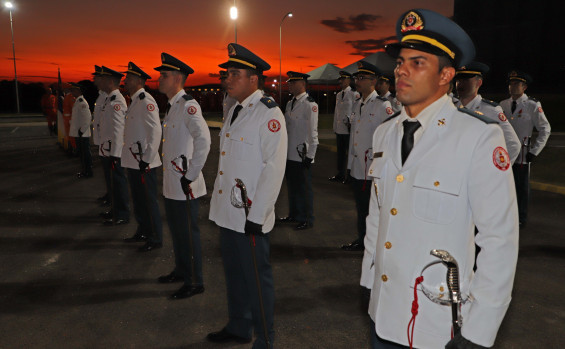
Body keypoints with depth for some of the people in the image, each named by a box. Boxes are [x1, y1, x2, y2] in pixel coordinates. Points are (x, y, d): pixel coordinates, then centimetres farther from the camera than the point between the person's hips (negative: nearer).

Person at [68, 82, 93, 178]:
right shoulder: (77, 101, 14)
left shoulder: (82, 103, -17)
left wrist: (82, 130, -20)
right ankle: (84, 171, 26)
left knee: (86, 153, -1)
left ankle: (88, 172, 7)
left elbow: (88, 117, -23)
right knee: (81, 153, 16)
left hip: (83, 134, -10)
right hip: (77, 134, 10)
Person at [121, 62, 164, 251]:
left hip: (144, 163, -10)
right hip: (133, 162, 10)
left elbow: (155, 131, -22)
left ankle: (155, 239, 12)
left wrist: (147, 159, -22)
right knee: (138, 200, 19)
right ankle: (143, 231, 34)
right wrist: (132, 158, 20)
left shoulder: (146, 101, -15)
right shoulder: (134, 101, 14)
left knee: (149, 201, 0)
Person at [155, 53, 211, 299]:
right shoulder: (171, 107, 13)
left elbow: (203, 139, -29)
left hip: (184, 185, -9)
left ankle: (194, 283, 16)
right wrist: (169, 174, 19)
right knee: (176, 230, 21)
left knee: (188, 233, 1)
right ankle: (181, 271, 38)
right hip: (170, 184, 10)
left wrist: (191, 174, -24)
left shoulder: (188, 106, -17)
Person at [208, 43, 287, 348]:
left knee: (257, 279, 6)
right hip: (227, 213, 9)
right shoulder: (235, 111, 12)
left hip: (250, 217, -8)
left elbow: (274, 168, -20)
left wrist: (257, 216, -20)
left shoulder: (269, 114, -15)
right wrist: (218, 200, 18)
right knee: (234, 274, 22)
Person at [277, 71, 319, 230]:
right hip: (289, 155, 8)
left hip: (302, 156, -8)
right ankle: (294, 215, 33)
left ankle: (307, 220, 17)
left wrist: (310, 156, -16)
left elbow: (313, 132, -15)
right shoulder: (290, 103, 12)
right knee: (291, 186, 17)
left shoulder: (310, 104, -13)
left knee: (304, 189, 3)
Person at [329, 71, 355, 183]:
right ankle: (340, 175, 24)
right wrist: (335, 127, 16)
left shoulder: (354, 94, -7)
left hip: (349, 129, -7)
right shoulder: (338, 95, 15)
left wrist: (350, 123, -14)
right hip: (339, 130, 7)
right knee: (340, 153, 14)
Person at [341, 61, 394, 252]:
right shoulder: (357, 104, 13)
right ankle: (361, 240, 31)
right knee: (361, 207, 17)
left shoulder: (383, 105, -10)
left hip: (374, 168, -7)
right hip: (357, 167, 7)